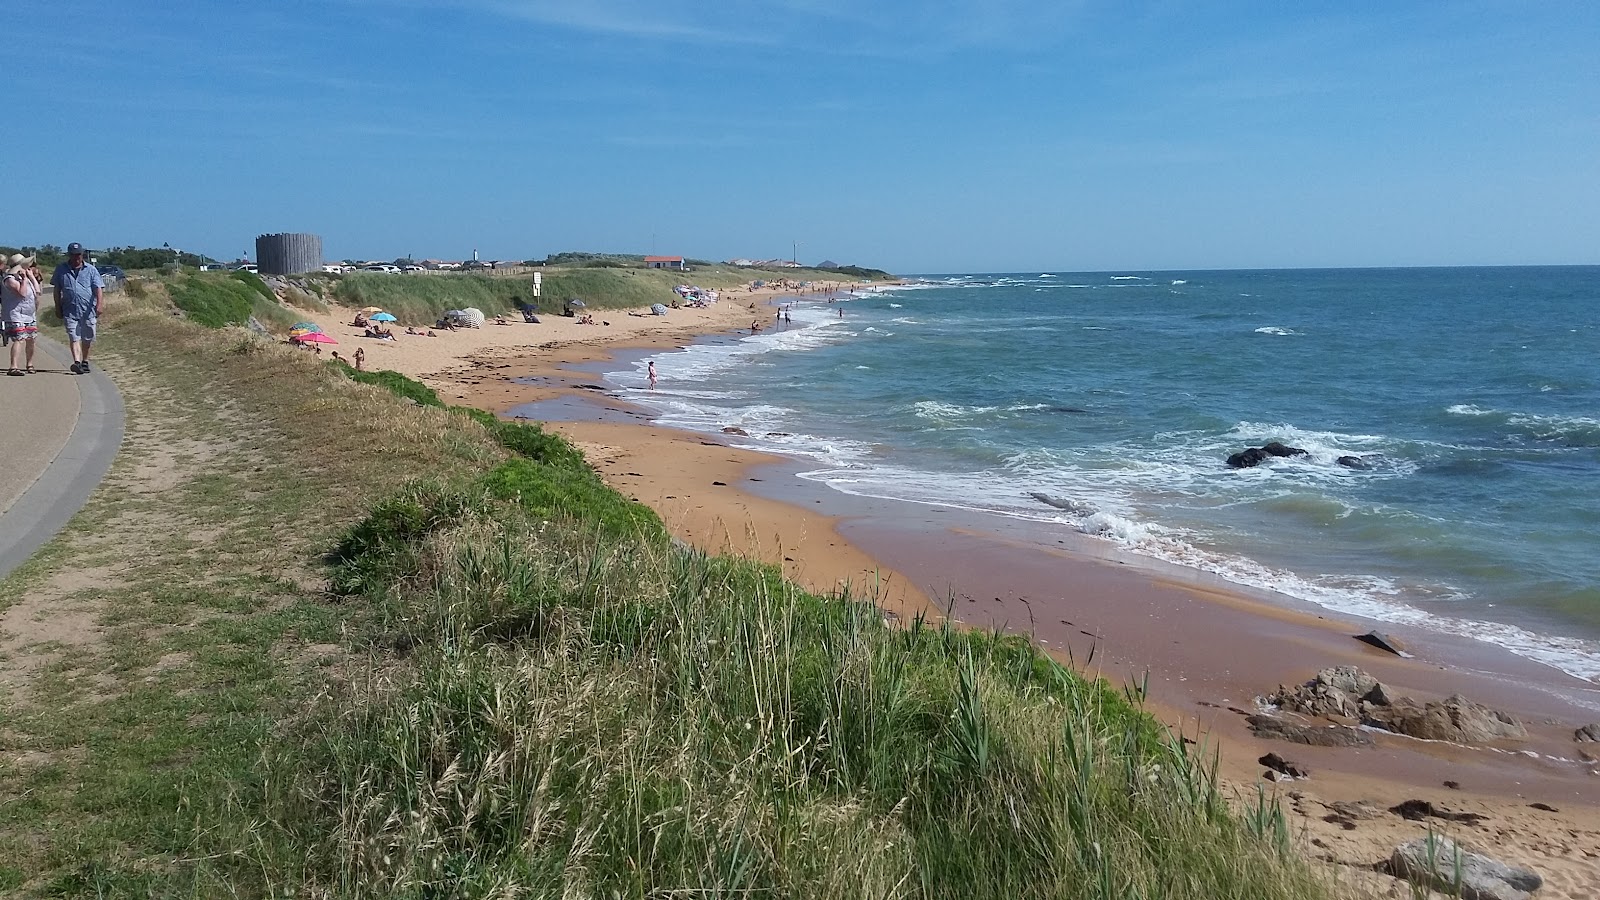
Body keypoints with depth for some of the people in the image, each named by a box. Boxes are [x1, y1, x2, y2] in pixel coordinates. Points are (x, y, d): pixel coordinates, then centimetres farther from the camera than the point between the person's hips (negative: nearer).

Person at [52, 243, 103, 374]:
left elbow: (98, 288, -5)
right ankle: (77, 362, -22)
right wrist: (58, 307, 12)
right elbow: (57, 290, 15)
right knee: (74, 337, -12)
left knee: (87, 339, 10)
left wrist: (100, 303, -20)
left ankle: (85, 361, 27)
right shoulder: (61, 270, 9)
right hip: (70, 311, 0)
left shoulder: (91, 270, 4)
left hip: (88, 310, 0)